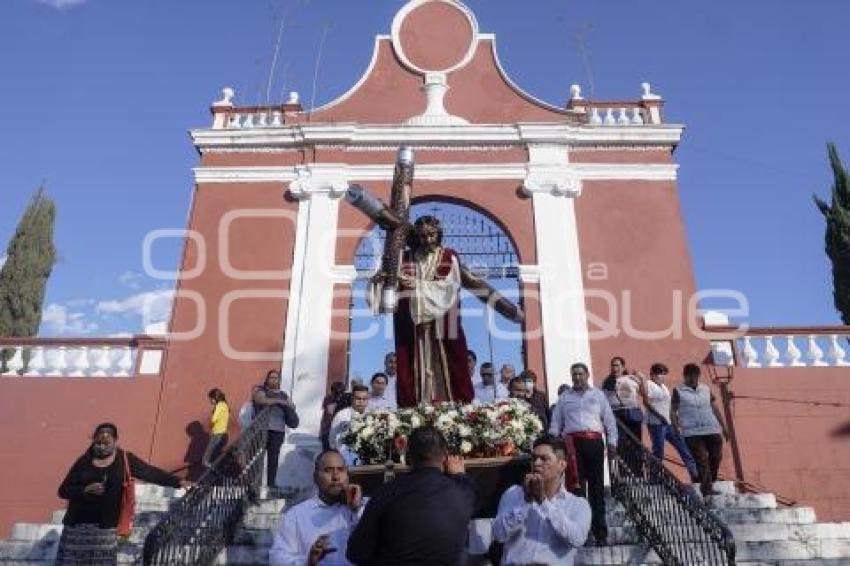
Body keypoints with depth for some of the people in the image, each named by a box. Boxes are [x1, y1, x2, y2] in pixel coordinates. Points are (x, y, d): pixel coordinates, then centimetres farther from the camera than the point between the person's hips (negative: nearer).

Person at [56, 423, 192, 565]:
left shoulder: (125, 460, 0)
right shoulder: (84, 461, 1)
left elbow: (152, 473, -2)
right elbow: (63, 490, 1)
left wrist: (179, 482, -10)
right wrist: (86, 489, -17)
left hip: (105, 527, -1)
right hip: (77, 526, 1)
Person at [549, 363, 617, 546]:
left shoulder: (598, 395, 15)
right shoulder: (564, 397, 15)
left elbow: (609, 420, 12)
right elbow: (555, 423, 12)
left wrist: (612, 443, 3)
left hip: (594, 442, 0)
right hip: (573, 442, 0)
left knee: (597, 486, 3)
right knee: (576, 486, -3)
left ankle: (600, 533, 9)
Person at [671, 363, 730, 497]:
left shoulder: (706, 389, 15)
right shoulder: (678, 391, 3)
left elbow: (715, 409, 19)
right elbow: (673, 412, 1)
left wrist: (724, 427, 16)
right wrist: (676, 430, -9)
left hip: (712, 430, 4)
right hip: (692, 433, -4)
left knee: (716, 457, 1)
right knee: (702, 459, -10)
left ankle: (708, 485, 15)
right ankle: (706, 488, -6)